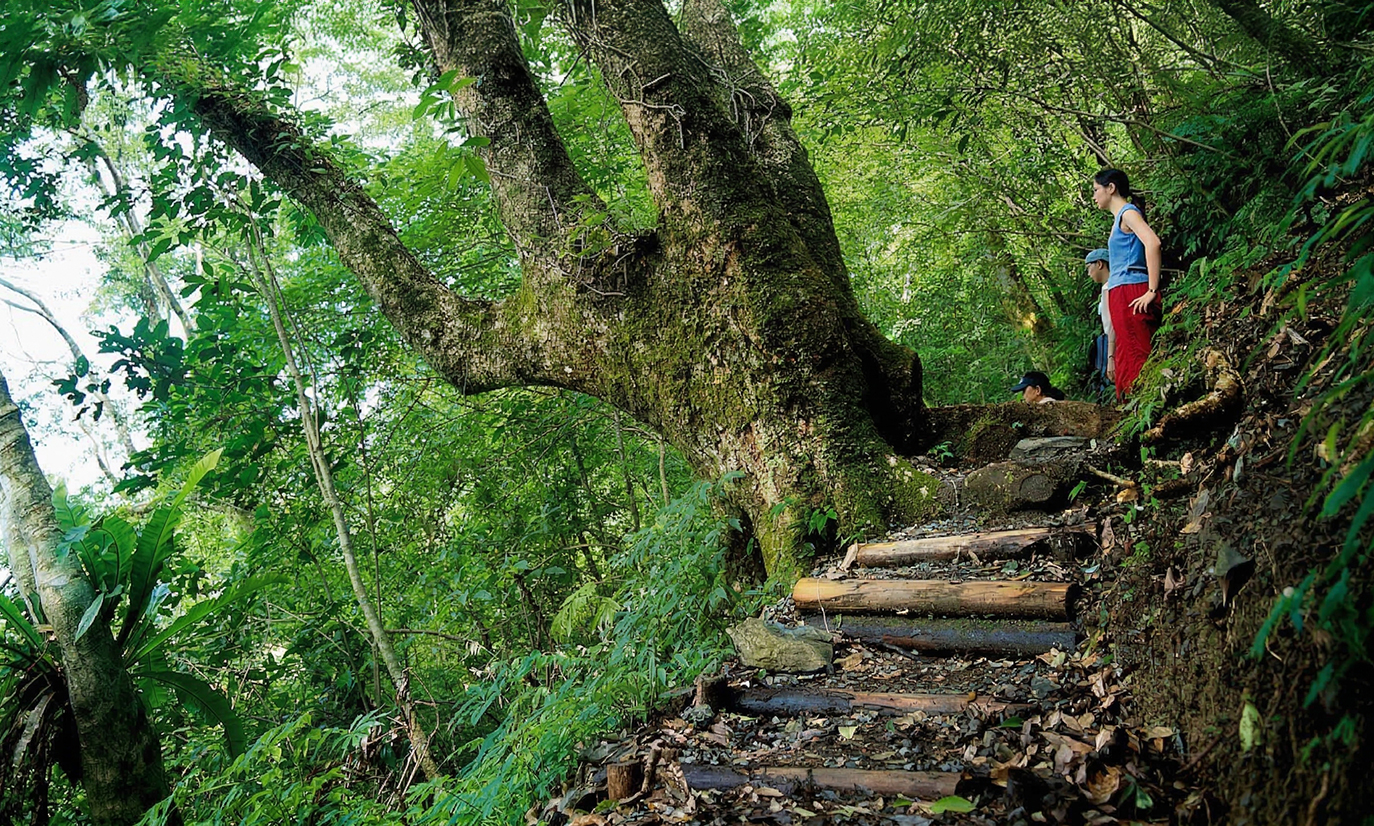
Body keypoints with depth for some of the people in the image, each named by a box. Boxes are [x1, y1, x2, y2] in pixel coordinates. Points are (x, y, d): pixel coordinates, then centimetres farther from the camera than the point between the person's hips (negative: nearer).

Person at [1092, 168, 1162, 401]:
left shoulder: (1128, 212, -5)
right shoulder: (1119, 218, 23)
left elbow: (1153, 243, -21)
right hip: (1121, 295, 10)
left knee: (1136, 356, -13)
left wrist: (1152, 290, -24)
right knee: (1127, 357, 8)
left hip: (1132, 293, -10)